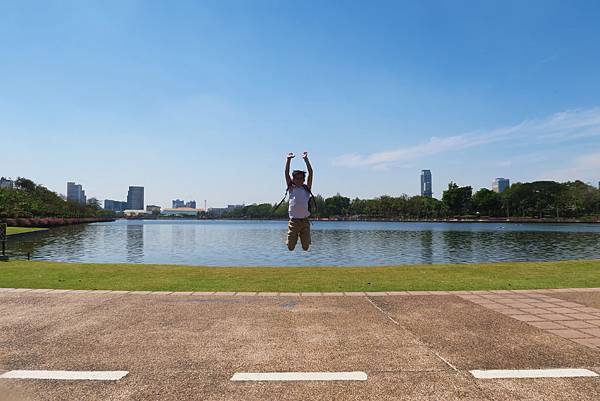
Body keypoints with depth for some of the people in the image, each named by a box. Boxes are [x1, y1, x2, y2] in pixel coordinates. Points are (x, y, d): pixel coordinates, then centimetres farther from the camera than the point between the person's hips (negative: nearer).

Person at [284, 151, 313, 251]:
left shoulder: (306, 188, 10)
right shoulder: (291, 188, 10)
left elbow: (310, 173, 3)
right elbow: (286, 173, 4)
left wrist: (306, 159, 1)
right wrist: (289, 159, 0)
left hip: (305, 221, 1)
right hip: (293, 221, 0)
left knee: (306, 247, 2)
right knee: (290, 247, 1)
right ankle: (293, 238, 35)